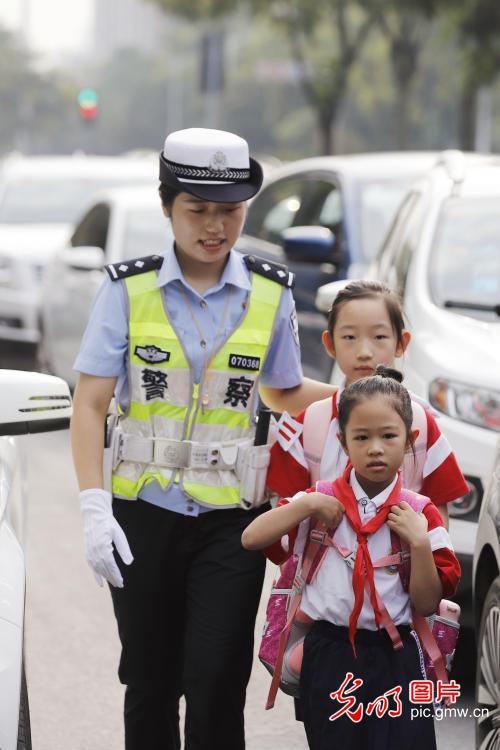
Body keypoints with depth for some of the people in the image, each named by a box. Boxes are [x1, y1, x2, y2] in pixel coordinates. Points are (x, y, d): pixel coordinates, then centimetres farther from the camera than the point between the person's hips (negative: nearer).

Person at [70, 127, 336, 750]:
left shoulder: (270, 294, 4)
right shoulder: (129, 289, -1)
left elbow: (284, 392, 18)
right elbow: (90, 406, -3)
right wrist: (95, 510, -13)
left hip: (229, 517, 0)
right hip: (143, 512, 0)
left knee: (216, 684, -9)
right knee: (150, 686, 6)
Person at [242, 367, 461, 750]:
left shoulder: (420, 514, 0)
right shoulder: (322, 502, 2)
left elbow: (428, 604, -3)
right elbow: (251, 539, -5)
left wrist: (419, 543, -16)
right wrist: (306, 505, -13)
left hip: (395, 659, 0)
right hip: (330, 657, 1)